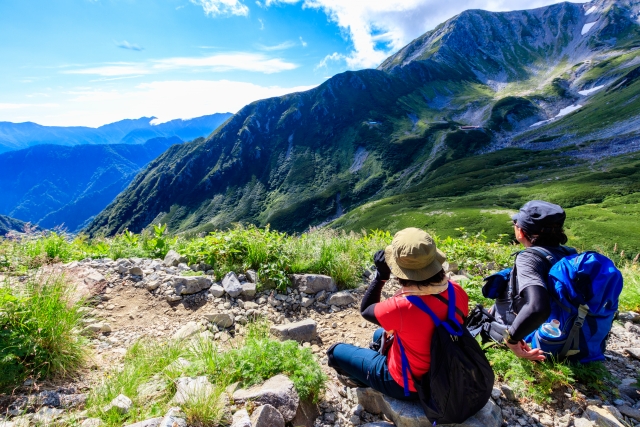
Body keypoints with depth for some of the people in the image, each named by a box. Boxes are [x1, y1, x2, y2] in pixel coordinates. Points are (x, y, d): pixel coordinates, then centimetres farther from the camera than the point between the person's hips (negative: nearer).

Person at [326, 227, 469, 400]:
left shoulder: (401, 307, -39)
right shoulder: (457, 291, -19)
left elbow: (365, 310, -17)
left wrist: (381, 275, -18)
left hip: (408, 385, -6)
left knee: (336, 351, 8)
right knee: (379, 335, 28)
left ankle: (360, 379, 35)